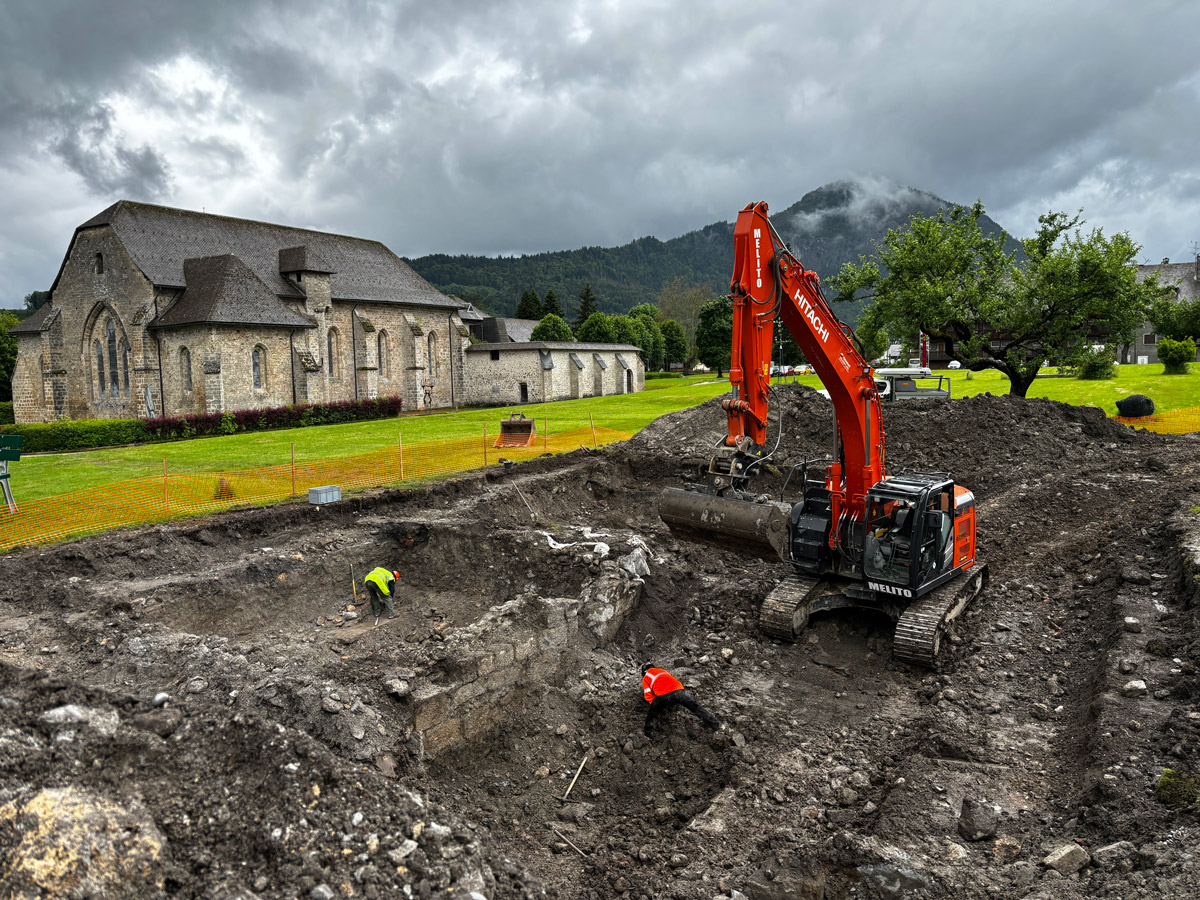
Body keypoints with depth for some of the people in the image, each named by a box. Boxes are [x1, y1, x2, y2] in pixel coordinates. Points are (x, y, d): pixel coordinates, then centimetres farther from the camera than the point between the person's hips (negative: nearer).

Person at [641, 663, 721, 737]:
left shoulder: (645, 679, 25)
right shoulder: (662, 670, 38)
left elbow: (649, 695, 15)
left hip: (663, 695, -3)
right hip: (678, 690, 3)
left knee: (653, 712, 17)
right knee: (695, 706, 14)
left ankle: (648, 730, -1)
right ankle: (714, 723, 13)